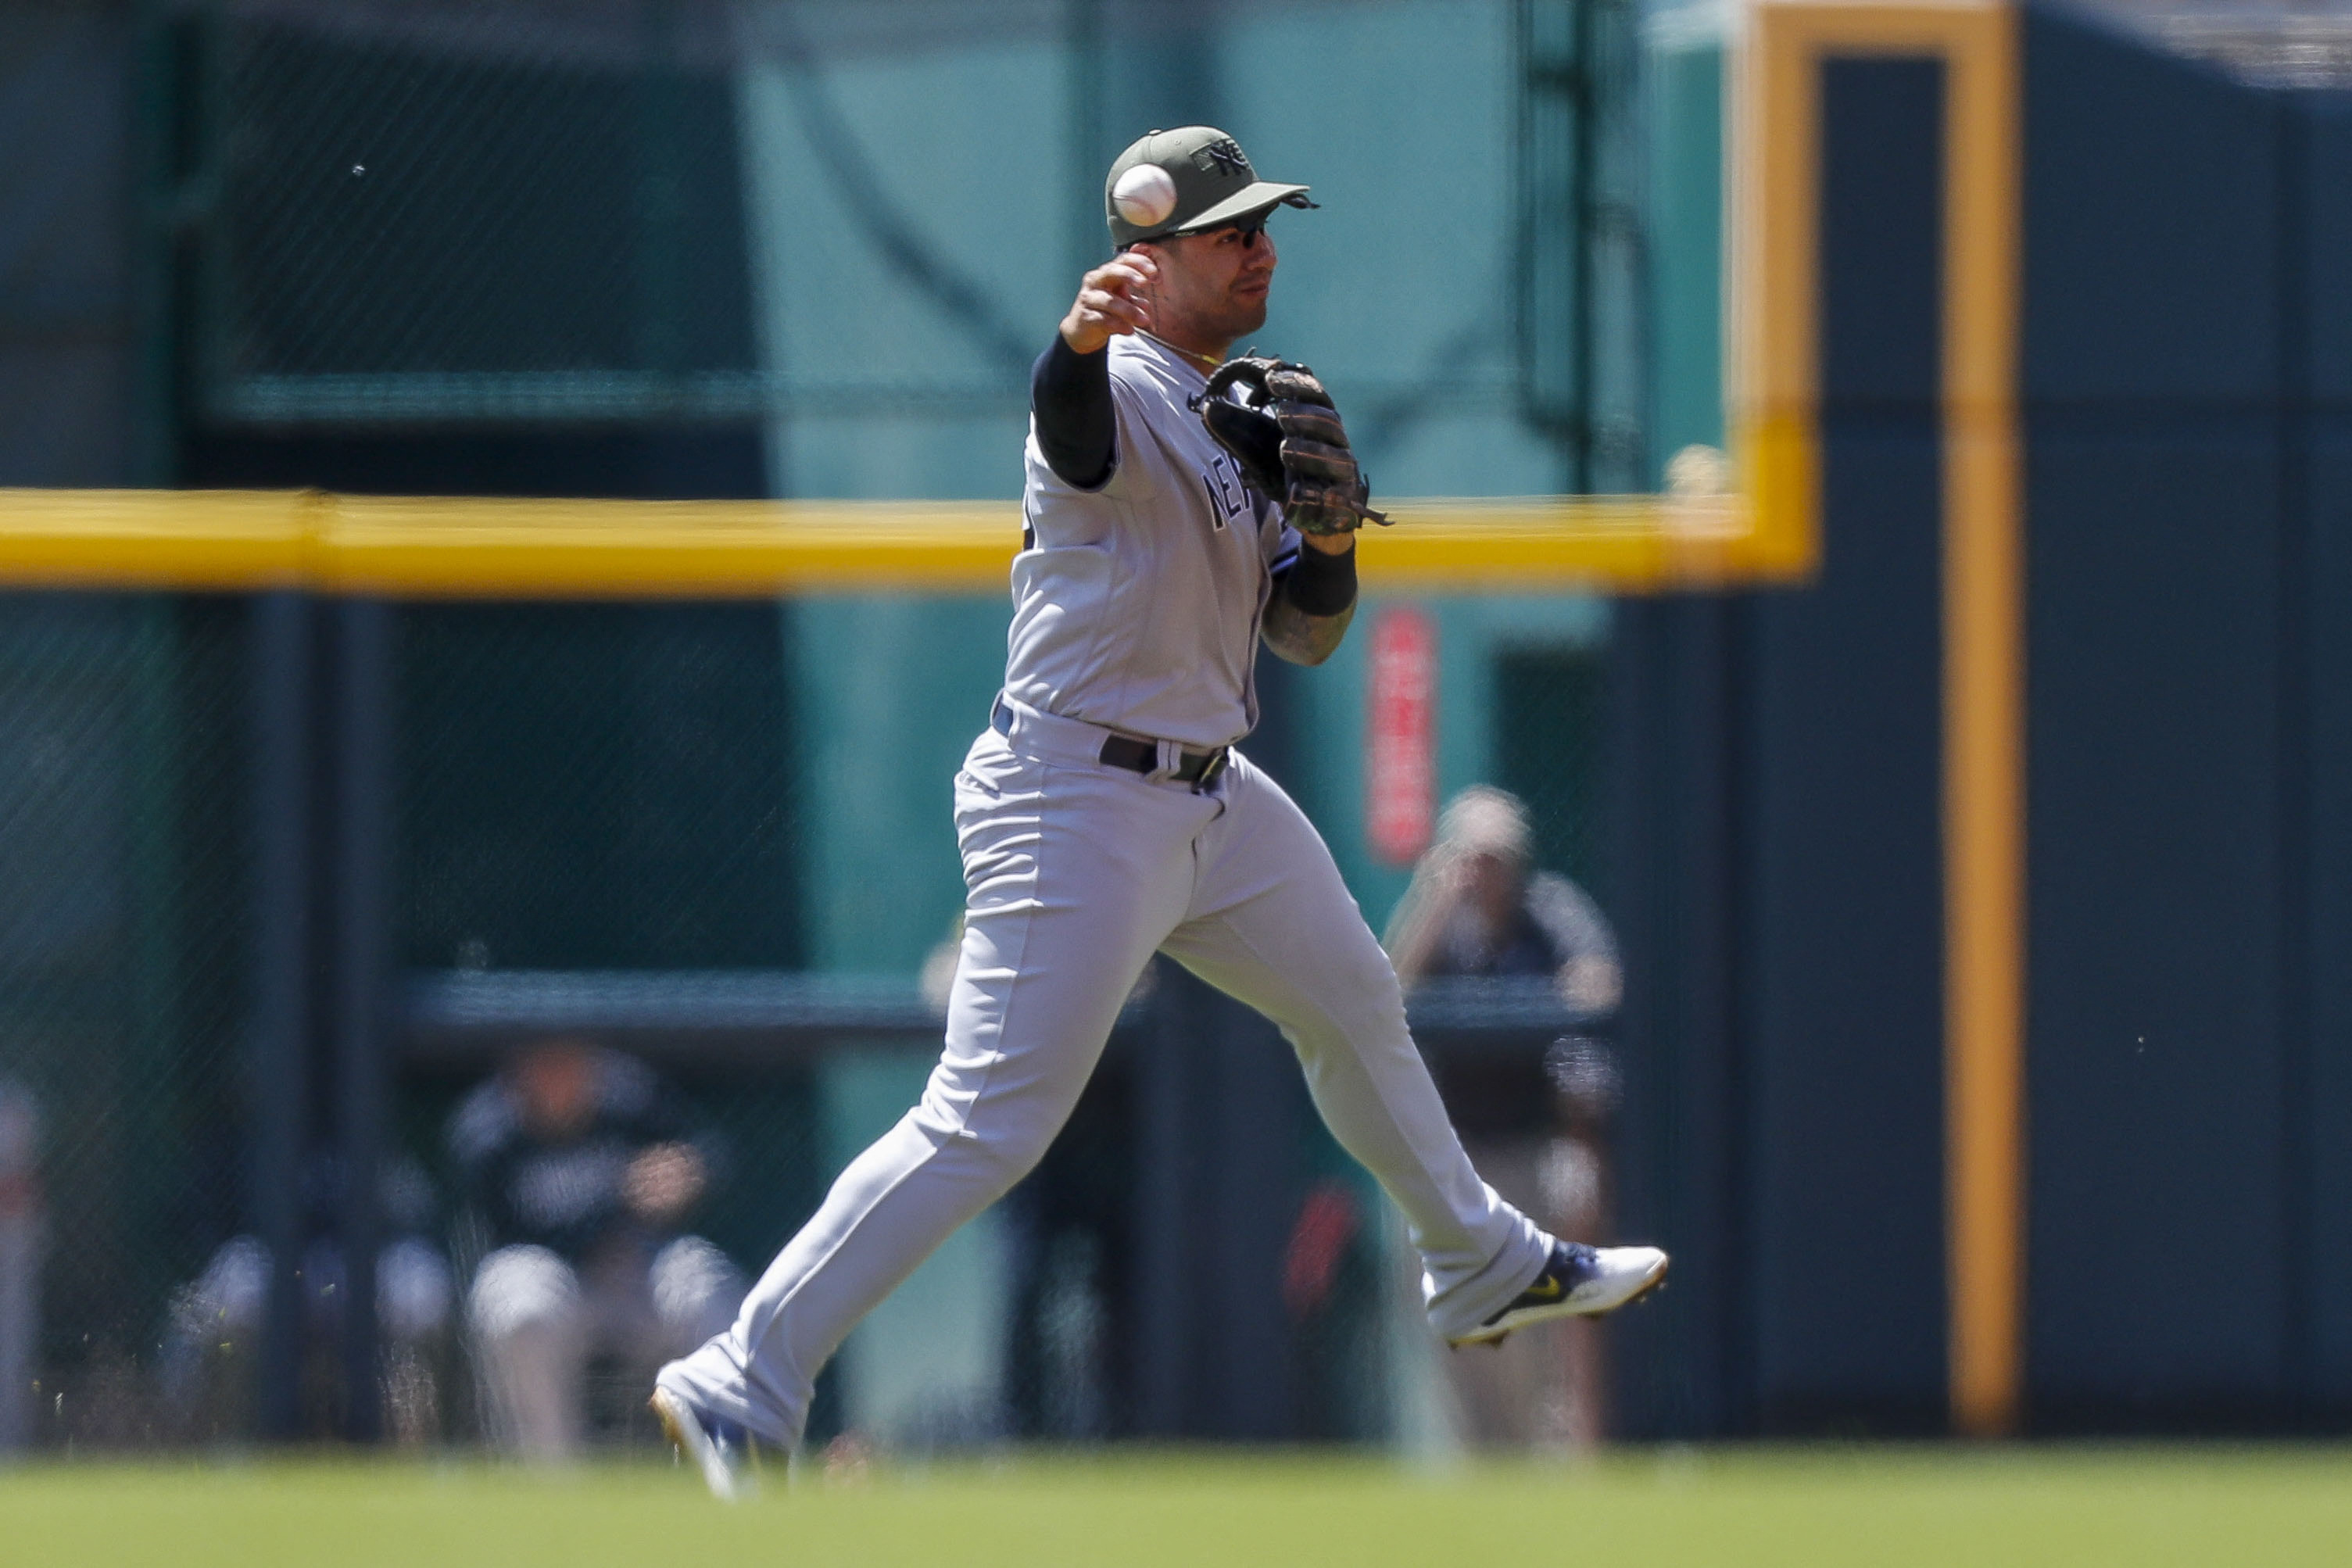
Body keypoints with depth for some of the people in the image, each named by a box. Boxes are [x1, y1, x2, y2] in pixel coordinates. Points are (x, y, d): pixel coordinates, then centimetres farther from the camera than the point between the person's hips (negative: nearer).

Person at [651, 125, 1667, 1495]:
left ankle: (1486, 1272, 50)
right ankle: (741, 1393, -14)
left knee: (1358, 1009, 27)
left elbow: (1306, 637, 14)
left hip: (1215, 800, 10)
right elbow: (1073, 424, -42)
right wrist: (1081, 340, -66)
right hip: (1076, 803, -10)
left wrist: (1329, 537, -8)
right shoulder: (1123, 394, -15)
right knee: (989, 1128, -15)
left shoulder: (1244, 420, 12)